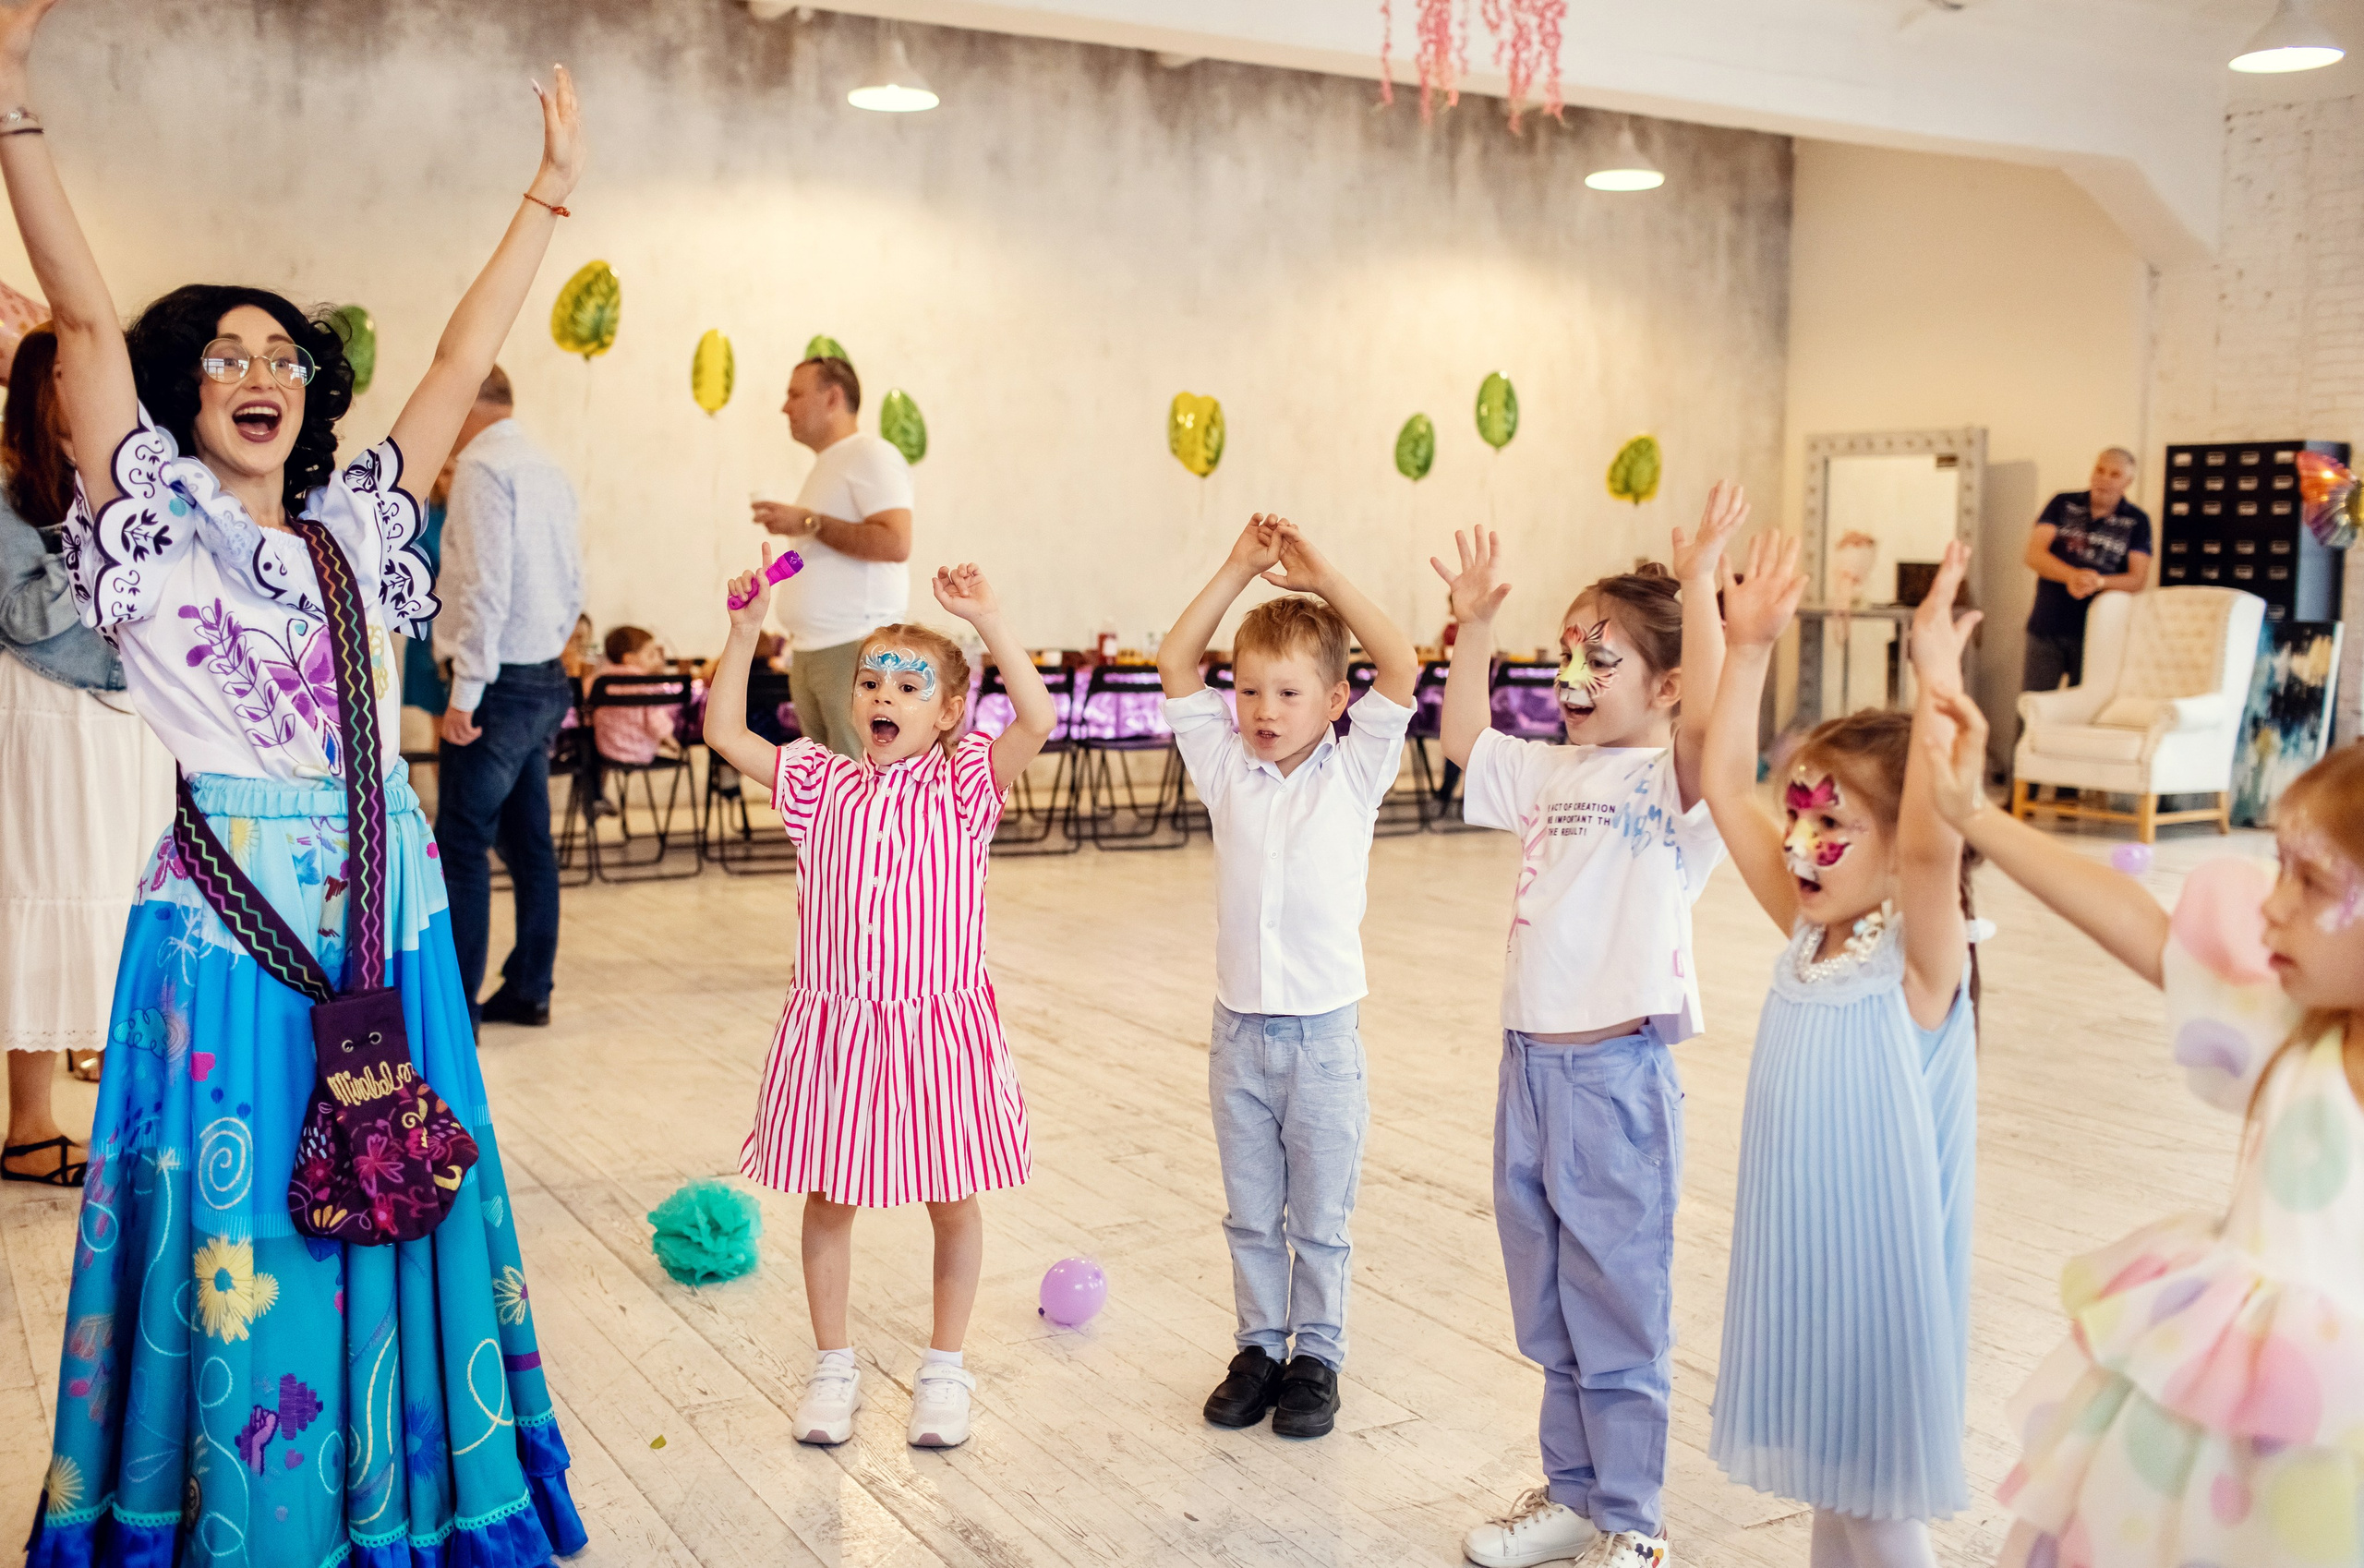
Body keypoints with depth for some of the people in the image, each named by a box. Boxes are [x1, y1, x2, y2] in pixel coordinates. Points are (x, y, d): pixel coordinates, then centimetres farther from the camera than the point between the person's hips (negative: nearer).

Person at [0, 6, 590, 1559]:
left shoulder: (353, 526, 11)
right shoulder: (159, 525, 1)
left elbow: (463, 358, 12)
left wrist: (549, 196, 14)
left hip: (388, 908, 4)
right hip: (231, 915, -4)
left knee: (386, 1216, 11)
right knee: (238, 1228, 3)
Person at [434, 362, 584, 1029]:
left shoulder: (482, 467, -12)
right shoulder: (549, 469, 12)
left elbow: (485, 585, -20)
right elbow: (574, 585, 16)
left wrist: (466, 691, -18)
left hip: (500, 684, -8)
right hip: (546, 682, 8)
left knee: (462, 845, -3)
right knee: (529, 841, 13)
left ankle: (456, 1003, 0)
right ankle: (530, 991, 20)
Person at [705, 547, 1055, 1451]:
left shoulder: (965, 783, -5)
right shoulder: (821, 783, 3)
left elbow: (1037, 718, -20)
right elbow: (724, 733, 1)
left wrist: (987, 622, -25)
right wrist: (746, 628, -6)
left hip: (937, 1023, -2)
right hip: (834, 1026, 2)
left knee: (953, 1199, 9)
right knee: (828, 1198, 11)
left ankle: (945, 1370, 28)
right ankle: (833, 1366, 30)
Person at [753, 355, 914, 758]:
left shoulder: (871, 454, -5)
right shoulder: (825, 466, 23)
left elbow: (895, 543, -19)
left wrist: (809, 524, -15)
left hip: (855, 648, -9)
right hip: (811, 650, 9)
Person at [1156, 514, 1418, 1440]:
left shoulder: (1353, 773, -4)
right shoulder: (1226, 770, 2)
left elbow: (1402, 669, -15)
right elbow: (1174, 667, -1)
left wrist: (1322, 577, -14)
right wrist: (1239, 571, -6)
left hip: (1323, 1032, -2)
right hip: (1240, 1029, 3)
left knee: (1320, 1219, 10)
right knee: (1250, 1215, 15)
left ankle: (1317, 1355, 23)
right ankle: (1259, 1346, 29)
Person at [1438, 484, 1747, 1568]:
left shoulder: (1675, 779, -10)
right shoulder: (1551, 772, 12)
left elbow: (1708, 717, -30)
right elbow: (1463, 739, 25)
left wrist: (1697, 585, -30)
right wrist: (1474, 626, 17)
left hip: (1618, 1072, -7)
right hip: (1530, 1062, 8)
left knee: (1618, 1312, 4)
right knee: (1548, 1310, 18)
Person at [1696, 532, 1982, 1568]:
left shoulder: (1919, 962, -17)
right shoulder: (1806, 932, 0)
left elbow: (1933, 839, -38)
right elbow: (1725, 788, -2)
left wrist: (1937, 682, -42)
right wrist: (1748, 652, -9)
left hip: (1877, 1267, -6)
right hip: (1795, 1253, 6)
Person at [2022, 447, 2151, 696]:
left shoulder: (2136, 521, 5)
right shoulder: (2063, 504, 6)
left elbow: (2137, 580, -2)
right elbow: (2034, 554, -5)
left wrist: (2099, 582, -22)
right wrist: (2073, 575, -23)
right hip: (2047, 629, 0)